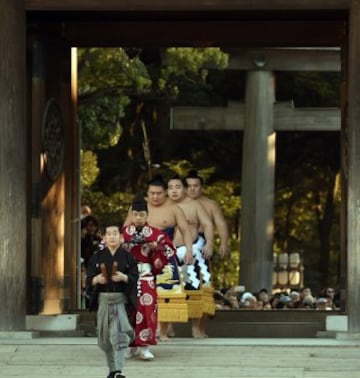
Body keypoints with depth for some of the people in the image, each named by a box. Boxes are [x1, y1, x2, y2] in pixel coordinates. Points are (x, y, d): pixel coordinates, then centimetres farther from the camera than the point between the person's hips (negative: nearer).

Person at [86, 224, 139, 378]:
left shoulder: (127, 257, 2)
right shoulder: (97, 257, 6)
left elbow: (135, 278, -1)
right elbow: (89, 280, 4)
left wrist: (124, 277, -20)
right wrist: (96, 279, -17)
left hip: (121, 300, -2)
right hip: (103, 299, 3)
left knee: (119, 334, -15)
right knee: (105, 337, 7)